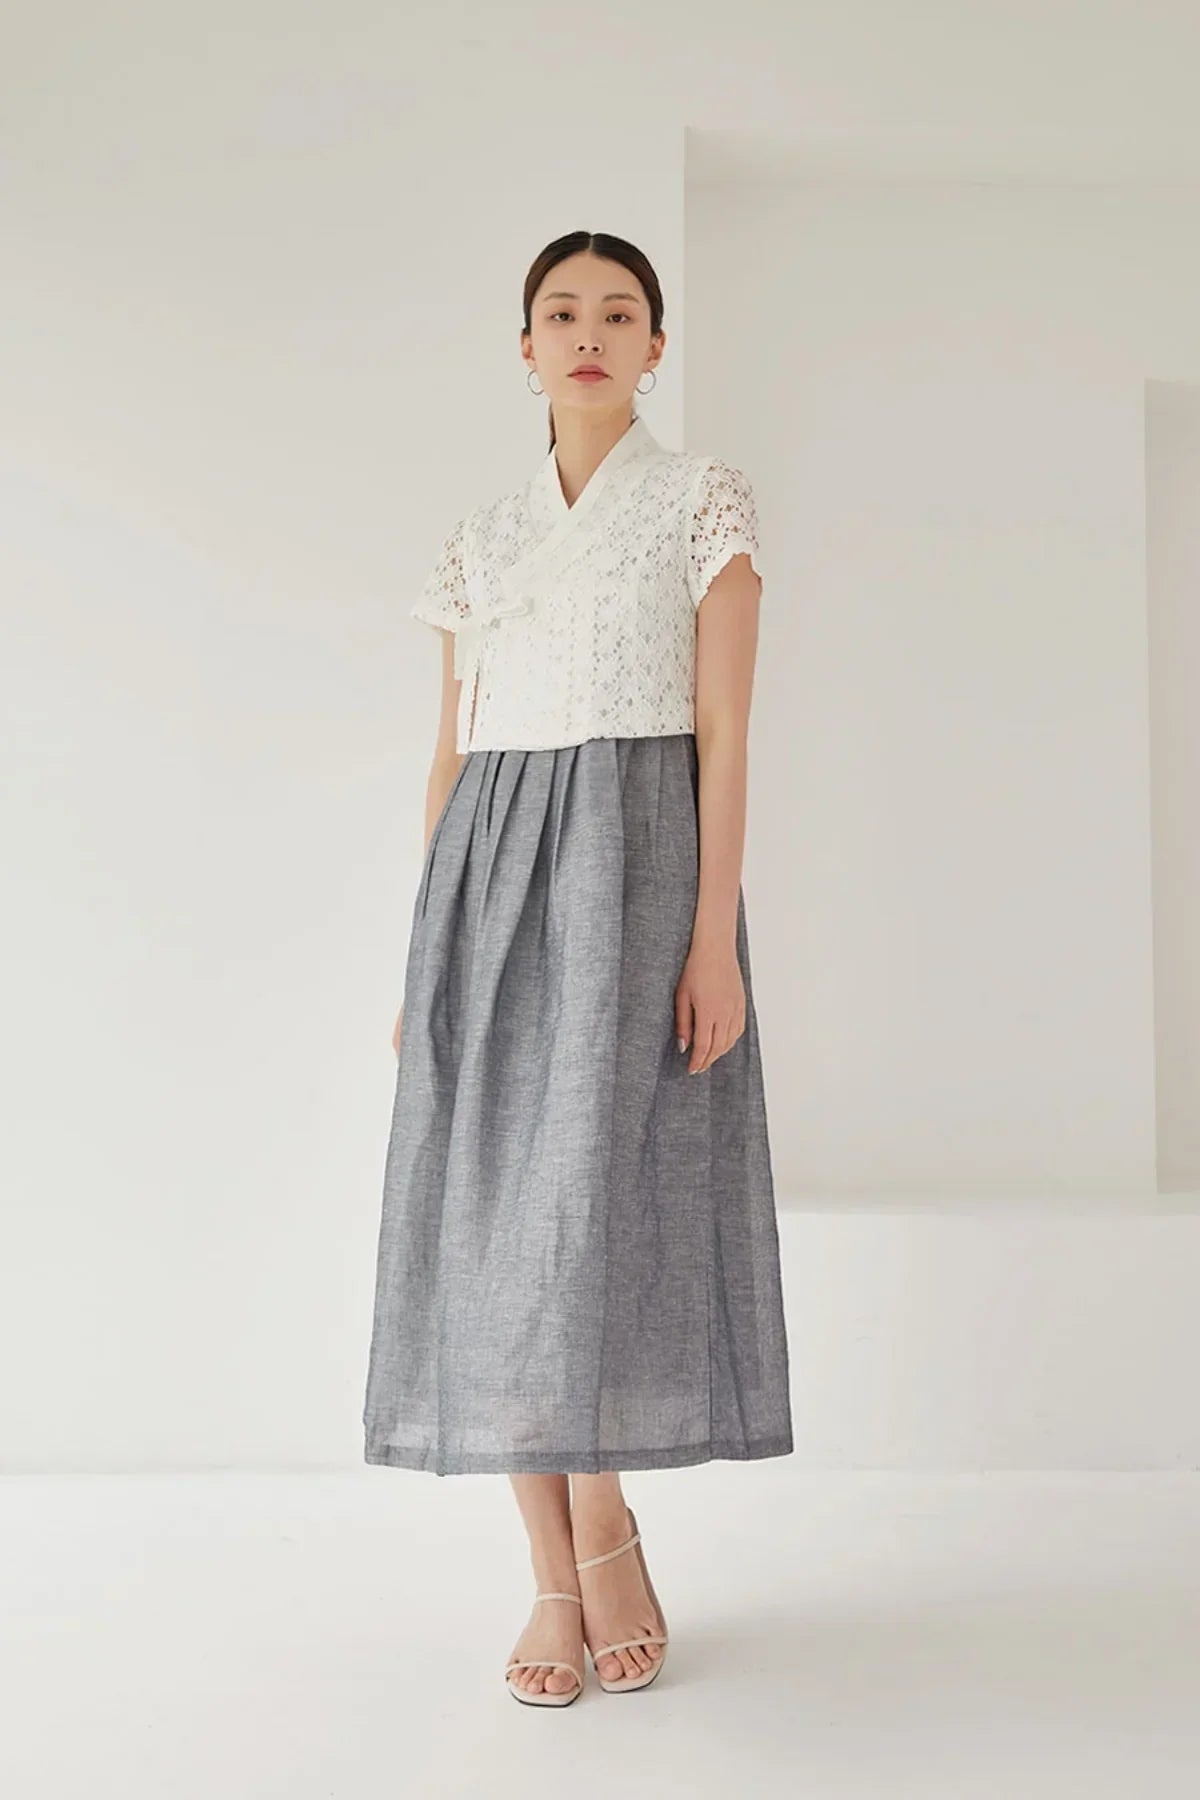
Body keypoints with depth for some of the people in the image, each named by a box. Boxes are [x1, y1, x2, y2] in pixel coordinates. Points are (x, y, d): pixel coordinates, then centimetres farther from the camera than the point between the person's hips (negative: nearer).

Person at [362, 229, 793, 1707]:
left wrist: (715, 935, -12)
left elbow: (723, 735, -3)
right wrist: (425, 955, 9)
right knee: (497, 1211, 0)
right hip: (490, 867, 4)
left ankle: (604, 1526, 10)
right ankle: (555, 1576, 11)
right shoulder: (481, 537, 17)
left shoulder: (705, 503, 5)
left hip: (637, 856, -4)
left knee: (603, 1190, -12)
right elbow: (451, 755, 15)